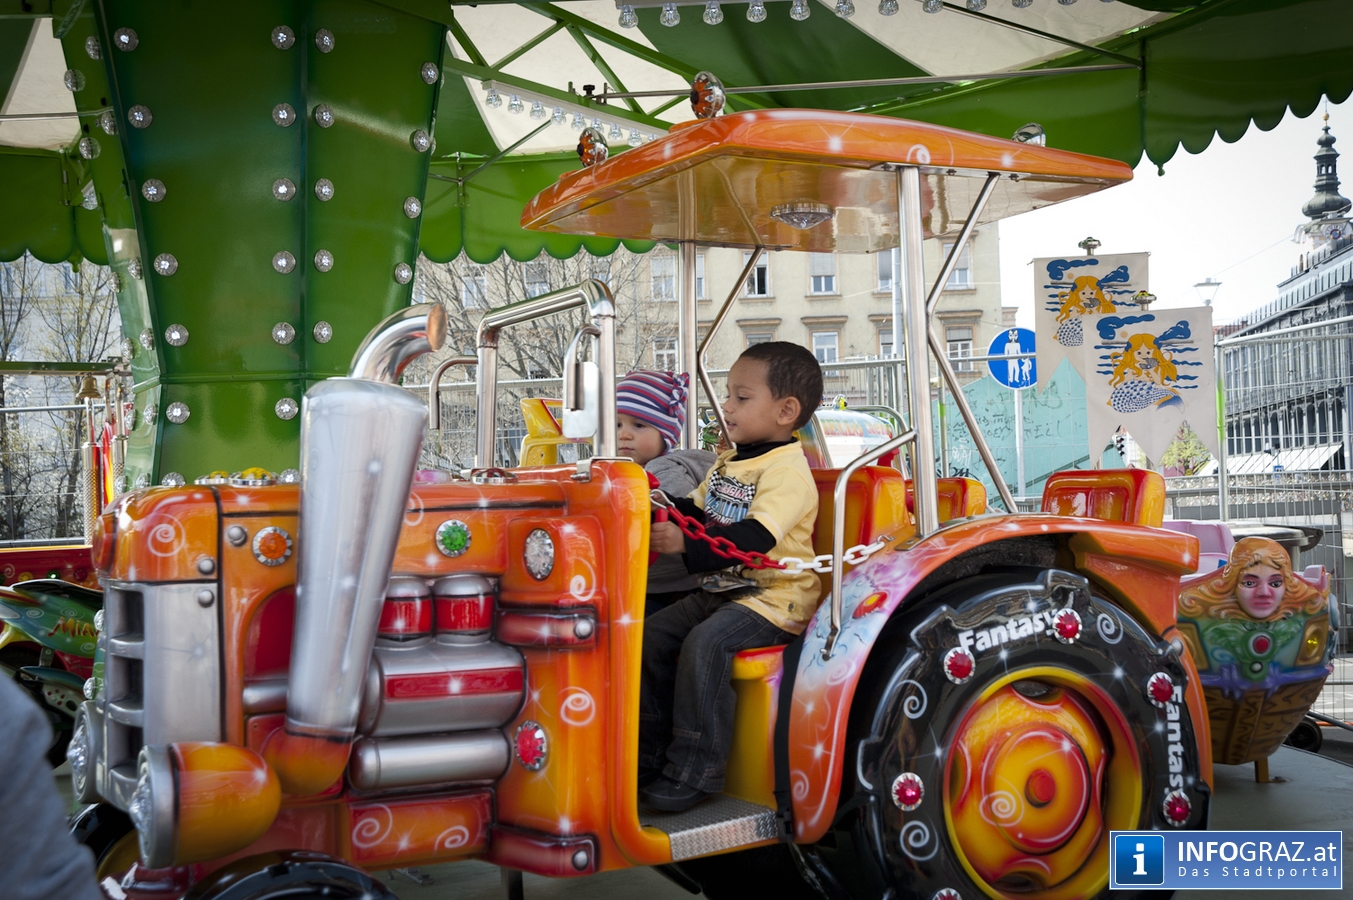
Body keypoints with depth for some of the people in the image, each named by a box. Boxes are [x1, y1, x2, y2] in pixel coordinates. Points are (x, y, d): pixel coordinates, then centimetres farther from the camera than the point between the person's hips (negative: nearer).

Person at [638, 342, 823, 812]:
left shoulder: (786, 470, -16)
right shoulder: (729, 462, 16)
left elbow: (753, 538, -28)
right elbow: (698, 512, 21)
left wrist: (687, 544, -35)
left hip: (773, 598, -10)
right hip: (721, 590, 10)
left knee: (703, 645, -28)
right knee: (653, 636, 0)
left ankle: (693, 770, -20)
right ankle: (650, 754, 11)